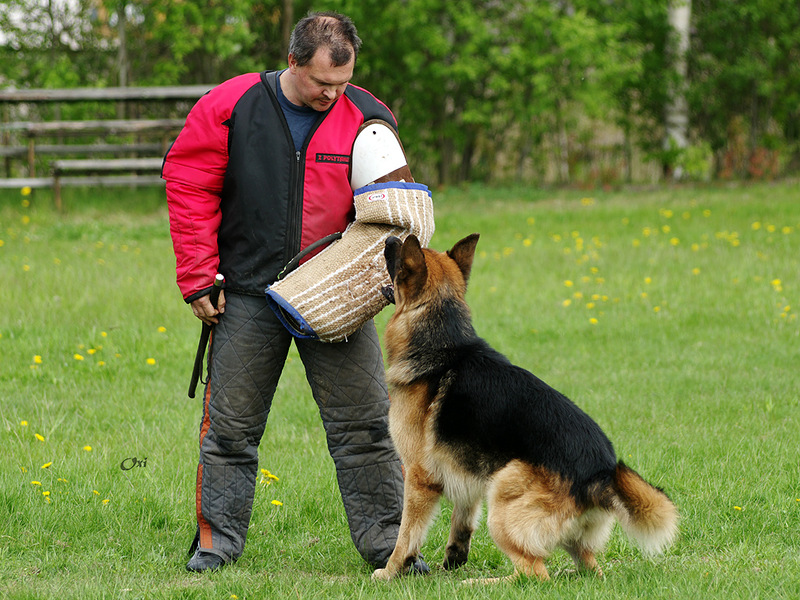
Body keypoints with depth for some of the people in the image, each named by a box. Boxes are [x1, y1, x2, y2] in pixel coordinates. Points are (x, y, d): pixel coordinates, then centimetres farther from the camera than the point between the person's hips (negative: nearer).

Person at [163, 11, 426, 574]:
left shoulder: (366, 117, -2)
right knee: (231, 423, 6)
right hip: (248, 292, -1)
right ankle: (219, 538, 19)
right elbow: (189, 188, -2)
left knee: (365, 422, 0)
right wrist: (198, 278, -5)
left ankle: (385, 538, 9)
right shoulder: (230, 107, -6)